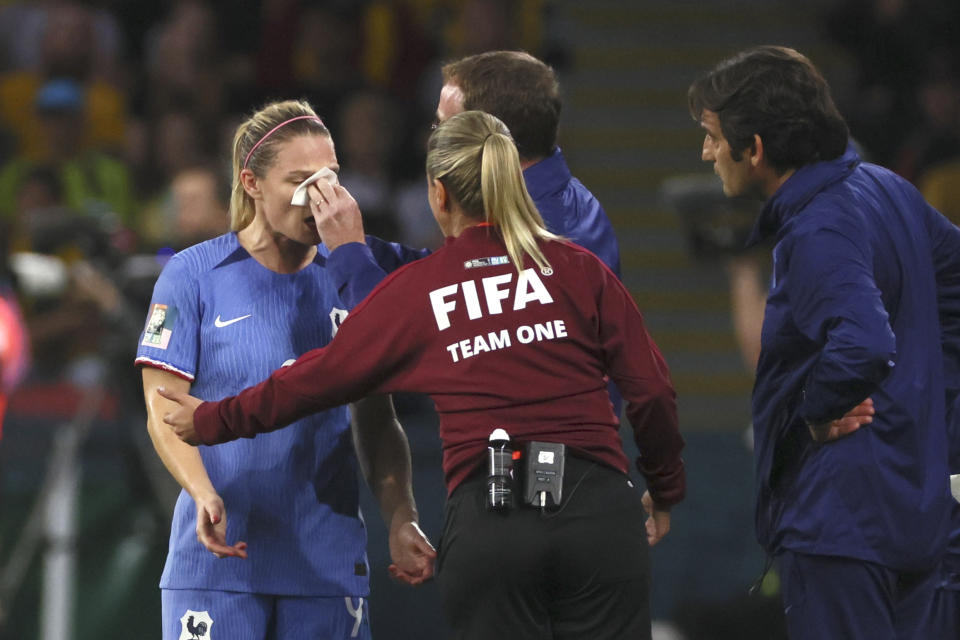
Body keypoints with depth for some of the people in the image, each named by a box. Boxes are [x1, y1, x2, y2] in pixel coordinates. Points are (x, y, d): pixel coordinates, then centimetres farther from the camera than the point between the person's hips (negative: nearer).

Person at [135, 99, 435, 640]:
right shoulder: (194, 275, 0)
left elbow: (377, 423, 11)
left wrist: (402, 519, -4)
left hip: (328, 562, 3)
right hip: (222, 555, -3)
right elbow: (164, 410, -4)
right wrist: (205, 494, -22)